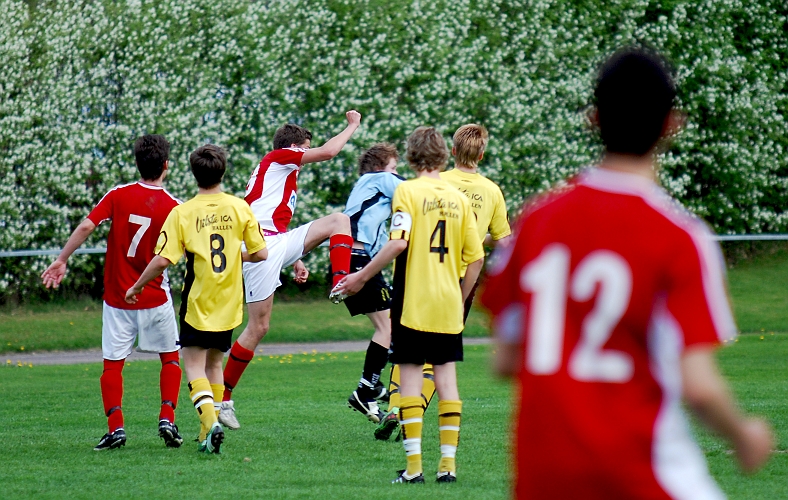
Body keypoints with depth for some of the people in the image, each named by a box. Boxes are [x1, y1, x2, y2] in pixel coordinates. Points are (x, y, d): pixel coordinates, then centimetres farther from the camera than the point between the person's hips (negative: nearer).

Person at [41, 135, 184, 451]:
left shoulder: (119, 196, -5)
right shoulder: (172, 207, -8)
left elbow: (86, 227, -12)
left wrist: (62, 260, -3)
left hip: (117, 297, 1)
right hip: (154, 297, -1)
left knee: (112, 363, 6)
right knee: (170, 357, 17)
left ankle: (115, 427, -7)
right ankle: (167, 418, 3)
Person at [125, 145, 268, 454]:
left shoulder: (183, 213, -10)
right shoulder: (239, 208, -2)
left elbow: (162, 260, -15)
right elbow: (261, 253, 0)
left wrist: (136, 287, 0)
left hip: (198, 302, -3)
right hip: (228, 303, 3)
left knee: (194, 365, 0)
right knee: (214, 363, 18)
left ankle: (210, 422, -22)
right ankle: (211, 429, 17)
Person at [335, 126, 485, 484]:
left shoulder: (408, 191, -5)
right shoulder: (458, 198, 8)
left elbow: (398, 242, -18)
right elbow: (476, 257, 7)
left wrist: (362, 277, -10)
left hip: (412, 303, -4)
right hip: (448, 306, 4)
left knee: (410, 378, -1)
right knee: (446, 378, 6)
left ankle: (414, 466, -5)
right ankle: (448, 464, 4)